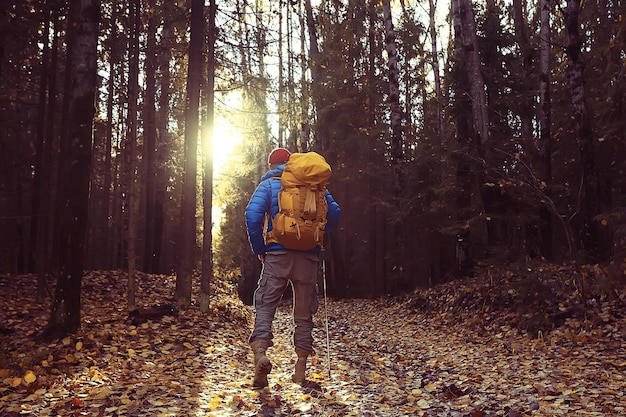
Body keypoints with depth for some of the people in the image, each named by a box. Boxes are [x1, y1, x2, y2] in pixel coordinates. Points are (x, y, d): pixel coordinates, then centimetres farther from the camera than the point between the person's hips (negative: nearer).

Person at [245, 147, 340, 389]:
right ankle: (301, 367, 10)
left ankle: (260, 350, -25)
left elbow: (253, 214, -8)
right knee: (304, 312, 9)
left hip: (278, 253, -2)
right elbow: (334, 214, 7)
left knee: (265, 304, -1)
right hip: (309, 256, 3)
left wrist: (259, 248, 1)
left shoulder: (269, 183, 6)